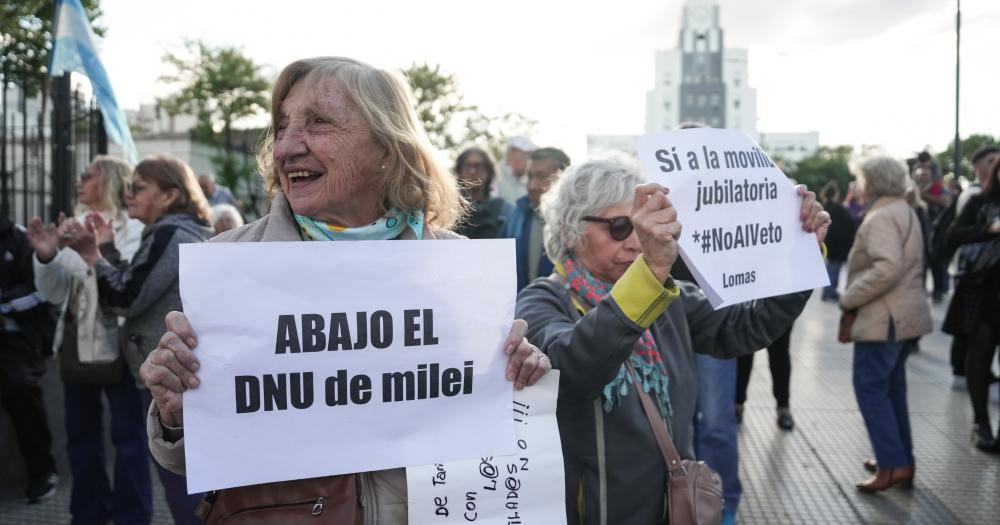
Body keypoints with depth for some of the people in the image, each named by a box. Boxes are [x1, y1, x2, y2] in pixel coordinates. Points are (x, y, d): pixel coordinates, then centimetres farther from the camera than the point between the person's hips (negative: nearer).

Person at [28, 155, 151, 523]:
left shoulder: (134, 229, -5)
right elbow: (56, 294, 10)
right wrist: (46, 257, -6)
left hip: (116, 344, -6)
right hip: (76, 342, 7)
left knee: (127, 434, 0)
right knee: (81, 434, 15)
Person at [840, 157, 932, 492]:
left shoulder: (881, 217, -17)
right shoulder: (904, 211, 17)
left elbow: (886, 268, -29)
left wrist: (848, 298, -19)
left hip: (885, 317, -10)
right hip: (906, 313, 10)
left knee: (870, 387, -6)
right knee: (892, 386, 16)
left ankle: (893, 465, -7)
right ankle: (900, 459, 22)